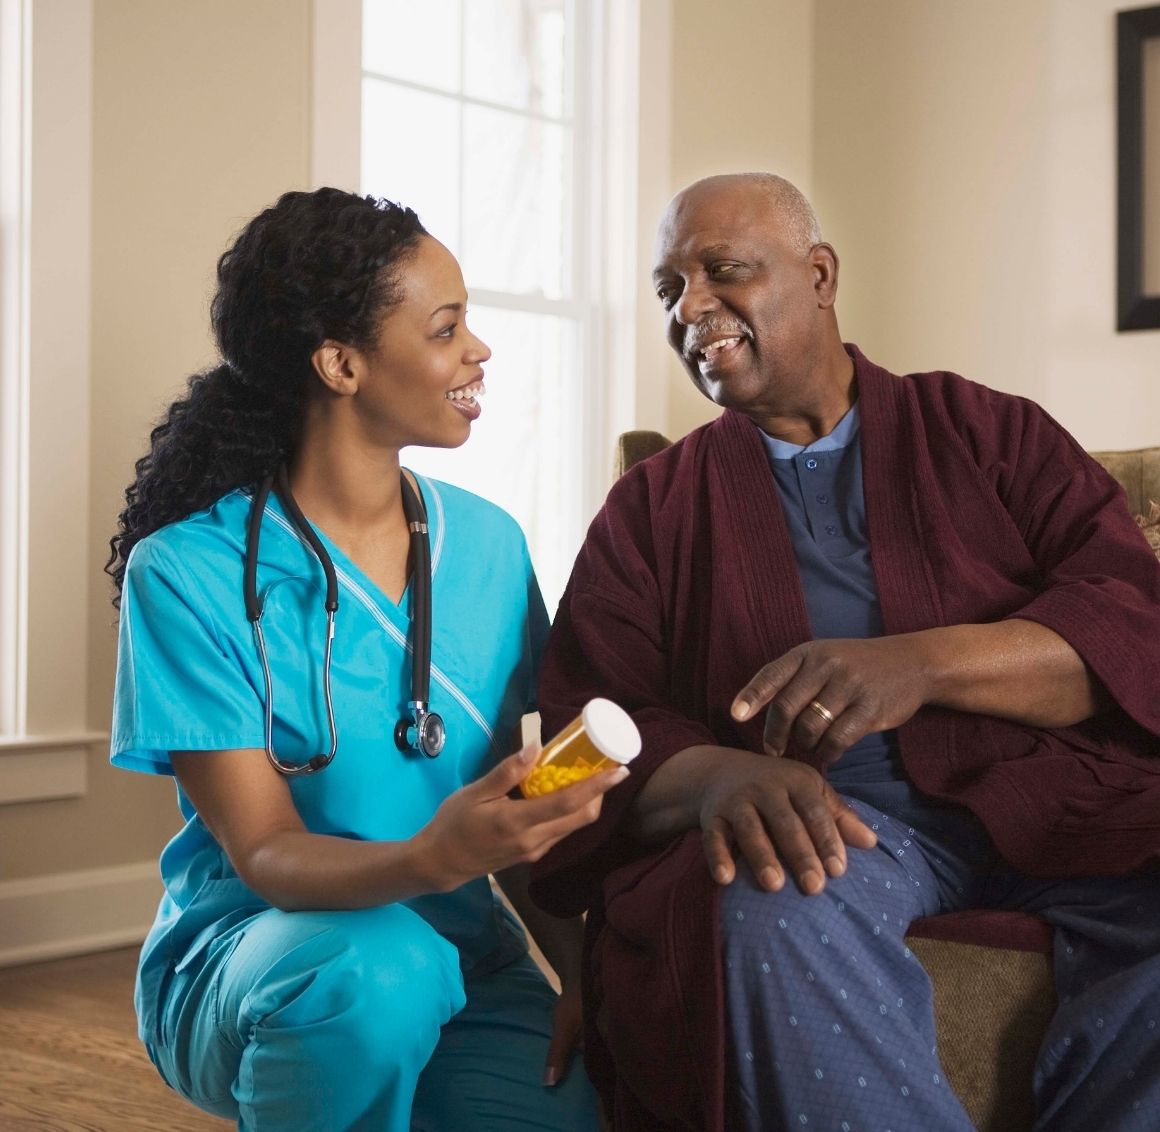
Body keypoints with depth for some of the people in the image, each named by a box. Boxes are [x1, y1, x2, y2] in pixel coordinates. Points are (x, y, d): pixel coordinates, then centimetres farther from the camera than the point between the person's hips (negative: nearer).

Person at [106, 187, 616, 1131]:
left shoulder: (488, 545, 3)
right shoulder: (188, 573, -12)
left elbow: (524, 804, 5)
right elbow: (265, 856, -16)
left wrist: (582, 971, -11)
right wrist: (429, 861, -36)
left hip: (462, 960, 4)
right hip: (248, 954, -3)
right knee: (371, 966, -36)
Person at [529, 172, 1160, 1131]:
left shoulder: (987, 431, 15)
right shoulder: (651, 510, 16)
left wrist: (924, 662, -18)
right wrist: (720, 774, -20)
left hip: (1045, 797, 1)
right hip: (818, 821, 0)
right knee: (768, 914, -35)